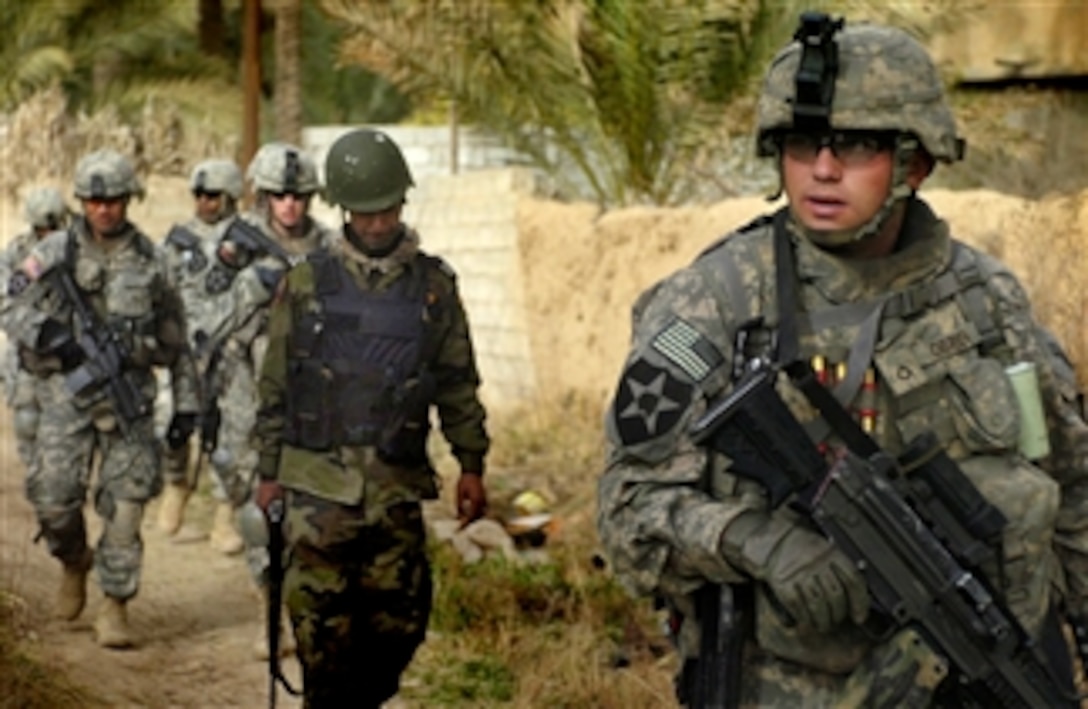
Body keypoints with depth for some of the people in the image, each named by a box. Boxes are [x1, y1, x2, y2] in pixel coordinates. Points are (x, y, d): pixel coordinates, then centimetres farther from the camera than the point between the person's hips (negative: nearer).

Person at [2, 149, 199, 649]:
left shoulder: (150, 260, 7)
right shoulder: (55, 252, 3)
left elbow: (175, 339, 12)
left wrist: (185, 401, 9)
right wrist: (52, 337, -16)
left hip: (128, 393, 0)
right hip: (67, 392, 0)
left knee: (123, 506, -4)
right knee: (52, 497, -6)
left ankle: (114, 606, 5)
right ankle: (74, 563, 24)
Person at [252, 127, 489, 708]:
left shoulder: (434, 285, 6)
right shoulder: (307, 284, 2)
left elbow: (458, 384, 9)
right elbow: (275, 386, 7)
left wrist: (471, 464, 5)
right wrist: (269, 472, 6)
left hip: (397, 487, 2)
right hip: (318, 485, -1)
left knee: (399, 624, 5)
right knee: (323, 633, -2)